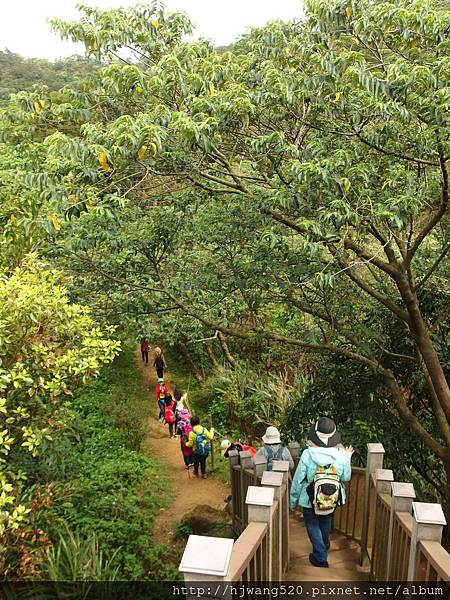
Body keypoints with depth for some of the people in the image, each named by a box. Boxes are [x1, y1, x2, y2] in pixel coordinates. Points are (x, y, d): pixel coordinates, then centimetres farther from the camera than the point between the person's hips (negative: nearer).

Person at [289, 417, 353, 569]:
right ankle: (324, 549, 51)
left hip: (309, 501, -3)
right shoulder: (341, 454, -20)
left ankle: (320, 557, 21)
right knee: (326, 524, 29)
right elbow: (346, 477, -4)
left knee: (313, 526, 21)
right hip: (333, 500, 4)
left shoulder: (307, 455, -26)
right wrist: (347, 458, 11)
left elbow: (298, 480, -17)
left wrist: (293, 500, -1)